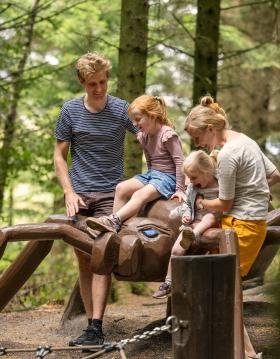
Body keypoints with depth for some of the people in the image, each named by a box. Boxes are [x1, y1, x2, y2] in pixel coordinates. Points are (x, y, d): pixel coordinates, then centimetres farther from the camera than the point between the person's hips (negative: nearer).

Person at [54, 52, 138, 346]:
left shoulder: (121, 110, -2)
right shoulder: (70, 111, 3)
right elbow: (59, 156, 7)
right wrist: (69, 193, -5)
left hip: (110, 193, -2)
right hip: (79, 194, 2)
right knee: (84, 261, 3)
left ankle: (96, 328, -17)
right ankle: (91, 323, 9)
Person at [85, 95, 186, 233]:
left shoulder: (167, 135, -16)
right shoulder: (144, 136, 10)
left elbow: (180, 162, -17)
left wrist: (179, 189, -17)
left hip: (168, 177, -8)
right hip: (152, 174, 8)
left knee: (140, 194, -30)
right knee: (121, 188, -10)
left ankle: (113, 220, -43)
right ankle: (113, 227, -16)